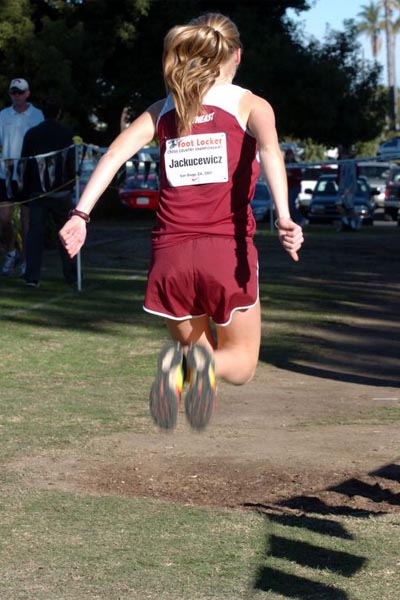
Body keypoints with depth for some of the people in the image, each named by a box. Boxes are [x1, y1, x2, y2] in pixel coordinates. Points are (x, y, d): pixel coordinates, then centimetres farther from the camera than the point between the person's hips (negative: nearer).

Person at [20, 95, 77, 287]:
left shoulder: (31, 135, 0)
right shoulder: (67, 135, -4)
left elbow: (24, 164, 3)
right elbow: (72, 165, -1)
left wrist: (26, 190, 11)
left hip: (37, 192, 0)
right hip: (61, 192, 0)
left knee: (35, 234, 0)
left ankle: (32, 276, -10)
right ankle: (71, 275, 14)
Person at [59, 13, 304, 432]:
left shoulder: (163, 110, 13)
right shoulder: (249, 105, 5)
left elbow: (115, 154, -2)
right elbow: (269, 150, -16)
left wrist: (81, 214, -10)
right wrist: (284, 217, -29)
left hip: (172, 253, 2)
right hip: (227, 251, -2)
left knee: (190, 345, 23)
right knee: (240, 364, 18)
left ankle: (178, 363, -17)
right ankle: (206, 363, -21)